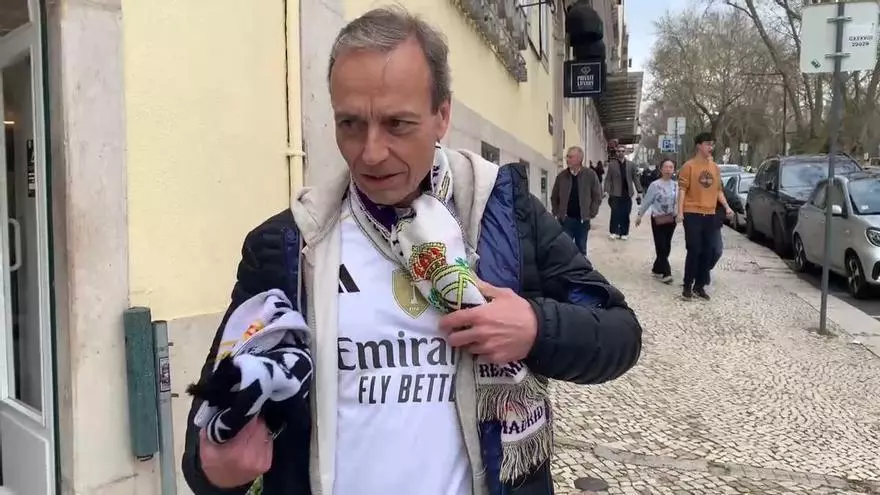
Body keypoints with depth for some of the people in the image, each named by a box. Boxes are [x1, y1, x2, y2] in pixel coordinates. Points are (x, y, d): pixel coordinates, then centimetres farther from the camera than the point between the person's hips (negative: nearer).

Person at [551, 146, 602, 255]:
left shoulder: (590, 175, -4)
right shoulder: (561, 176, 0)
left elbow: (597, 197, 1)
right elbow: (554, 197, 10)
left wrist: (591, 214, -4)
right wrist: (557, 213, 2)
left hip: (582, 220, 0)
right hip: (565, 219, 1)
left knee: (581, 250, 12)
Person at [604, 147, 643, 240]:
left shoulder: (631, 165, 6)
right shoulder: (612, 164, -1)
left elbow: (636, 178, 6)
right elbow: (608, 179, -3)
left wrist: (639, 191, 1)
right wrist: (606, 190, -12)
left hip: (627, 194, 2)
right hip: (615, 193, -2)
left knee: (625, 214, 6)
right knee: (615, 213, -1)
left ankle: (624, 233, 15)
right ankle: (614, 232, 12)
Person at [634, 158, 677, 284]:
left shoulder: (676, 185, 4)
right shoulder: (655, 185, -9)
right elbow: (647, 201, -3)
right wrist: (640, 215, -1)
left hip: (671, 219, 5)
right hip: (658, 219, -5)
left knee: (666, 247, 9)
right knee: (661, 247, -8)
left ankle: (657, 269, 23)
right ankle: (665, 273, -5)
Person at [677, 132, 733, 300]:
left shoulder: (715, 167, 12)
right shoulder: (689, 166, -5)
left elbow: (718, 190, 18)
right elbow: (683, 189, -8)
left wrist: (726, 206, 5)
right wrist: (680, 212, -15)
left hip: (710, 215, 6)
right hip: (692, 214, -6)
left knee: (708, 252, 7)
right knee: (694, 251, -5)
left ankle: (700, 286, 17)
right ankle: (687, 286, 5)